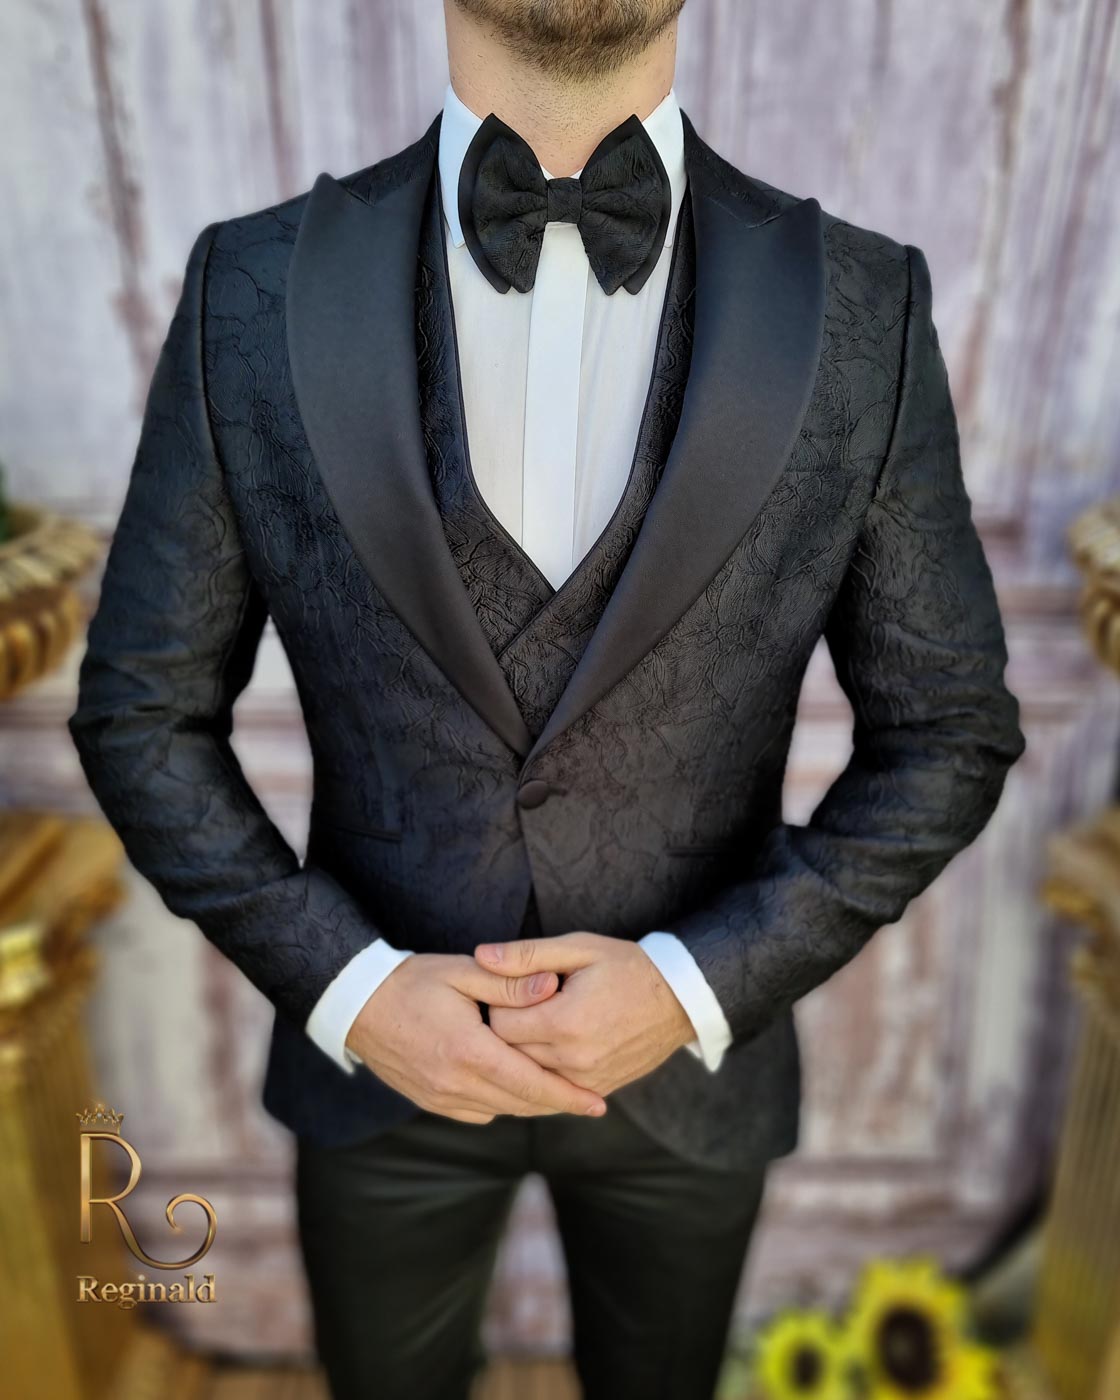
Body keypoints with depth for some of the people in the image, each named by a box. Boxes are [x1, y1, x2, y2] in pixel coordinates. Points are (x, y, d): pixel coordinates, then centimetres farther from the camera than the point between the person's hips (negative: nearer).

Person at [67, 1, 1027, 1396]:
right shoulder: (251, 290, -13)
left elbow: (945, 730, -7)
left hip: (691, 1057, 1)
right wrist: (346, 986, -17)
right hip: (377, 1050, 0)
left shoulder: (863, 308, -14)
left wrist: (701, 983, -18)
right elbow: (141, 712, -6)